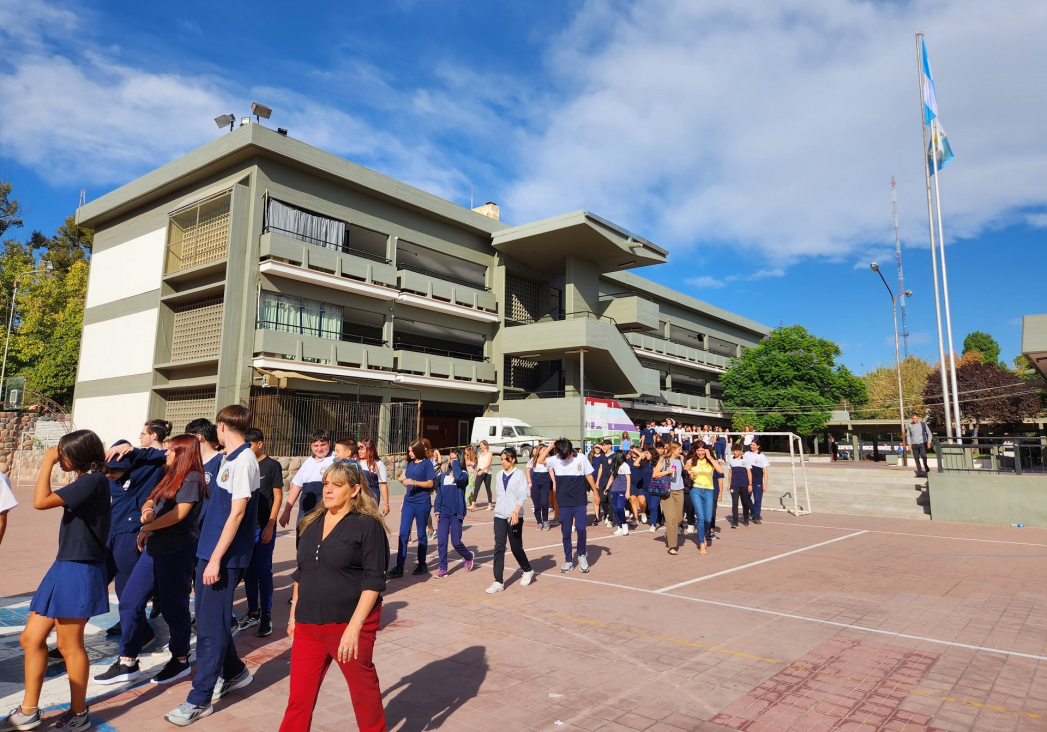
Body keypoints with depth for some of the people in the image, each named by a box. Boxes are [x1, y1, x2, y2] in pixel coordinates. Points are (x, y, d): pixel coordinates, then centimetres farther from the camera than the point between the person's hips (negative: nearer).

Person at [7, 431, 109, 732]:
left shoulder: (93, 481, -18)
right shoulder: (85, 481, 13)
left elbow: (41, 501, -23)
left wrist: (47, 463, -15)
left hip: (79, 572, -10)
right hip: (64, 569, 10)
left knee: (69, 645, 3)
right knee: (31, 638, 14)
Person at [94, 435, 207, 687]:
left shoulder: (192, 478, -12)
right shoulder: (170, 477, 18)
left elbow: (179, 513, -19)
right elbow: (150, 502, 16)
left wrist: (147, 528, -8)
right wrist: (147, 511, -8)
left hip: (178, 551, -9)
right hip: (154, 550, 9)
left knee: (173, 607, 2)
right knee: (130, 602, 8)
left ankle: (180, 660, 19)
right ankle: (128, 663, 18)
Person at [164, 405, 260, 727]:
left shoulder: (244, 460, -17)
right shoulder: (227, 459, 11)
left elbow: (237, 512, -20)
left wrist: (216, 559, -20)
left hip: (224, 556, -9)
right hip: (209, 548, 9)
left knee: (210, 627, -1)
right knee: (208, 619, 17)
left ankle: (200, 699, 10)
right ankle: (234, 673, 34)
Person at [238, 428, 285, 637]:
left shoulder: (272, 465, -5)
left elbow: (278, 496, -6)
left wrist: (270, 525, -13)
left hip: (264, 527, -5)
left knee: (263, 572, -1)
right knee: (248, 571, 11)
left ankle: (266, 616, 8)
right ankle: (253, 613, 23)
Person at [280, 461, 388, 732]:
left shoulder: (368, 525, -13)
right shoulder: (311, 523, 7)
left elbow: (374, 580, -16)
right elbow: (300, 573, 17)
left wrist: (354, 626, -21)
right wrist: (294, 615, 16)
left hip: (349, 623, -5)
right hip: (308, 624, 5)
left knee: (363, 689, 13)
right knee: (299, 696, 11)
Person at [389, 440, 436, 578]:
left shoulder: (426, 463, -5)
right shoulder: (410, 463, 11)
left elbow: (430, 484, -9)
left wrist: (414, 482, -21)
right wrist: (404, 502, 17)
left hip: (422, 503, -5)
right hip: (408, 502, 5)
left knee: (421, 534, 7)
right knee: (403, 533, -2)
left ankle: (422, 564, 20)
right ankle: (399, 567, -1)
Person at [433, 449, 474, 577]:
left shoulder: (463, 475, -4)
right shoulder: (443, 476, 9)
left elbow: (458, 478, -29)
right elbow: (439, 494, 11)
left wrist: (455, 461, -19)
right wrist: (437, 511, 2)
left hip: (456, 513, -4)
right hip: (444, 512, 4)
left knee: (456, 542, -1)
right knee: (441, 542, 0)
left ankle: (469, 557, 28)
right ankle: (443, 568, 11)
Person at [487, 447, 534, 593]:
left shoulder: (519, 474, -6)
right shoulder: (499, 475, 9)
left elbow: (523, 495, -13)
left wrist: (516, 512, -23)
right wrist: (497, 507, 14)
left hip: (514, 517, -4)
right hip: (499, 516, 4)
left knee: (516, 547, 6)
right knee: (499, 547, -4)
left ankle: (528, 571, 32)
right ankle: (498, 581, 1)